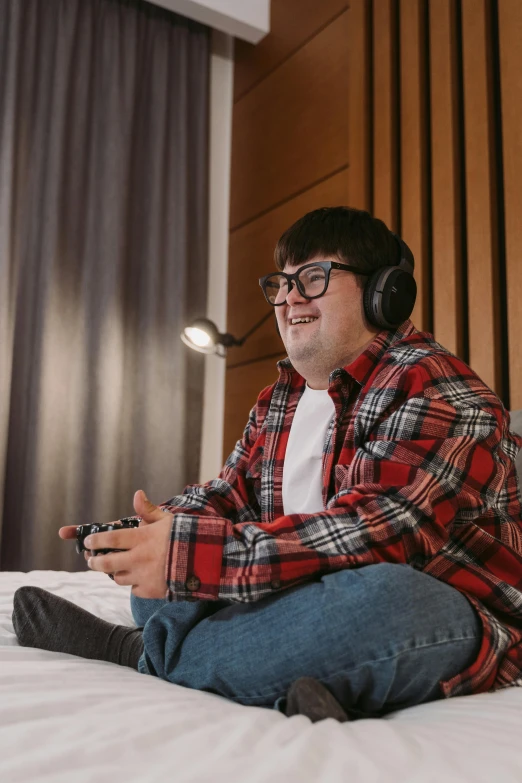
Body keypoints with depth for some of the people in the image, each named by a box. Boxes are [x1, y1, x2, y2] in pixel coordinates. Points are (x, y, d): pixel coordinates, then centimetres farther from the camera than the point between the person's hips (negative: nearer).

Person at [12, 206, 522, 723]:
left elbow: (375, 534, -28)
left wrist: (195, 555, -33)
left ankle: (138, 654, -20)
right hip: (313, 603, 7)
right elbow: (227, 495, 14)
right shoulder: (280, 398, 12)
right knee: (155, 586, 5)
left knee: (380, 601, -40)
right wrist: (156, 530, -10)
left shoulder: (434, 391, -15)